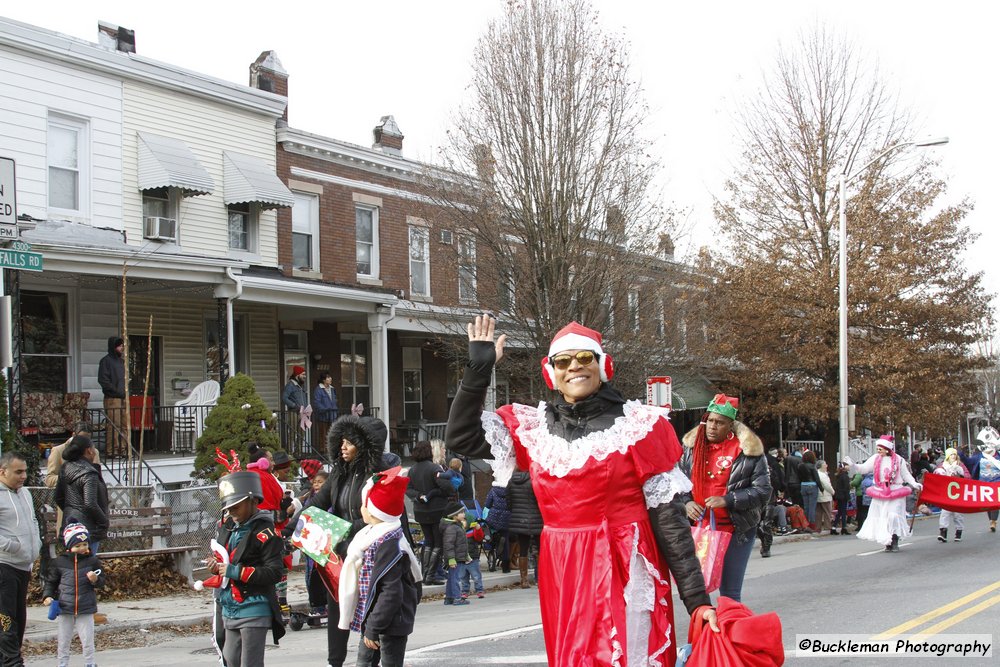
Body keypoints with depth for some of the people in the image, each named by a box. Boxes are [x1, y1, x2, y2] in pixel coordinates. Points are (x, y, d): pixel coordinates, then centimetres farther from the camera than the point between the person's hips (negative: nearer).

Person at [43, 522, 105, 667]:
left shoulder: (92, 561, -2)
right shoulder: (60, 562, -1)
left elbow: (101, 581, 4)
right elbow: (51, 581, 9)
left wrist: (95, 580, -17)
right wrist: (47, 596, -5)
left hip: (86, 608, -1)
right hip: (65, 607, 1)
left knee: (87, 641, 3)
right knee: (64, 640, 12)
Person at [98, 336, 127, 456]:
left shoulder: (122, 360, 20)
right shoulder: (106, 361, -3)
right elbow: (103, 380, -11)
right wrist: (117, 391, -14)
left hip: (123, 398, 7)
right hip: (112, 398, -7)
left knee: (124, 425, 4)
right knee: (114, 425, -10)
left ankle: (122, 449, 8)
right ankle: (112, 450, -9)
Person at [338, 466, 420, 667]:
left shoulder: (388, 543, -22)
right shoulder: (372, 534, 8)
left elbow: (391, 592, -26)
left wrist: (373, 629, -23)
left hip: (391, 625, -10)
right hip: (372, 620, 10)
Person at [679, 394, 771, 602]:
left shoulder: (748, 451, -5)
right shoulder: (692, 446, 6)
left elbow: (763, 491, -7)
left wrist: (727, 500, -17)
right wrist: (686, 502, -6)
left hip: (736, 530, -3)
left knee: (730, 592, 5)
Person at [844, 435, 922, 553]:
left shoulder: (898, 459, -2)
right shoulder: (875, 458, 4)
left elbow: (906, 474, 4)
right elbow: (863, 468, 3)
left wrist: (914, 484, -7)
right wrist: (852, 465, -12)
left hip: (895, 492, -3)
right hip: (880, 493, 3)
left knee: (894, 517, -7)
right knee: (881, 518, 3)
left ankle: (895, 542, 5)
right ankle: (887, 543, 14)